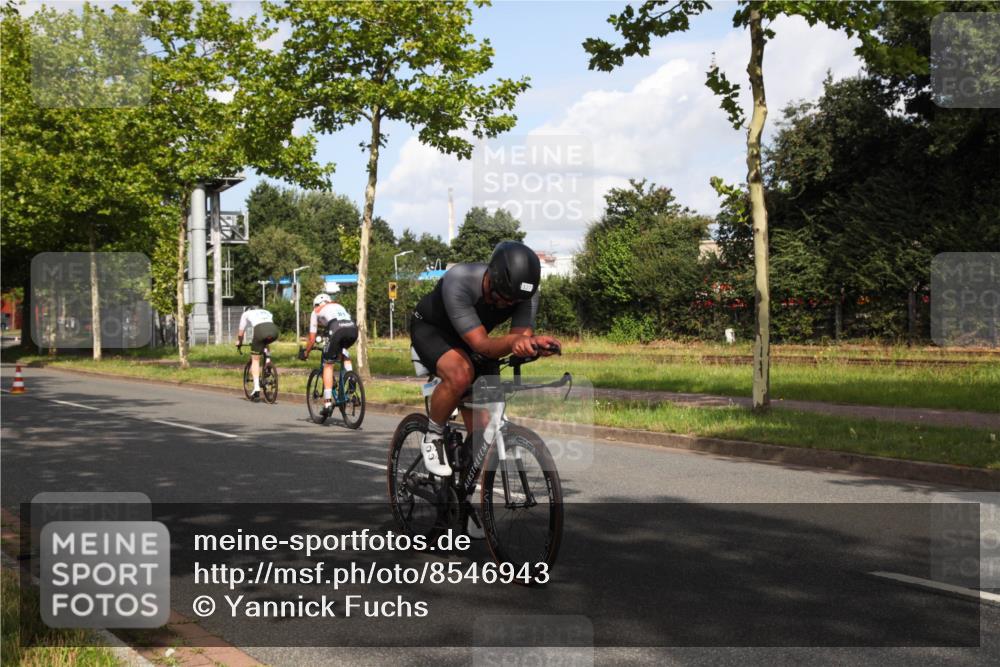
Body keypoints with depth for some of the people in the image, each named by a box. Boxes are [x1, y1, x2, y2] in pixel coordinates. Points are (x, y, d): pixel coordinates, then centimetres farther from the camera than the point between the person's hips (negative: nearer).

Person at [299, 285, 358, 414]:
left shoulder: (316, 311, 28)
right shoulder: (339, 306, 40)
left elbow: (312, 340, 25)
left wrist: (305, 353, 41)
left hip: (337, 330, -4)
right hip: (353, 329, 4)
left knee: (328, 365, 9)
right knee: (343, 350, 36)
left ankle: (328, 402, 3)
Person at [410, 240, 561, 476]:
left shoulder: (526, 292, -25)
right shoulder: (458, 282, -40)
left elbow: (522, 334, -29)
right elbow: (480, 344, -42)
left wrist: (534, 344, -53)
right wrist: (513, 341, -62)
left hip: (465, 341, 5)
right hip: (430, 329, -5)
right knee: (461, 374, -39)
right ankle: (433, 438, -12)